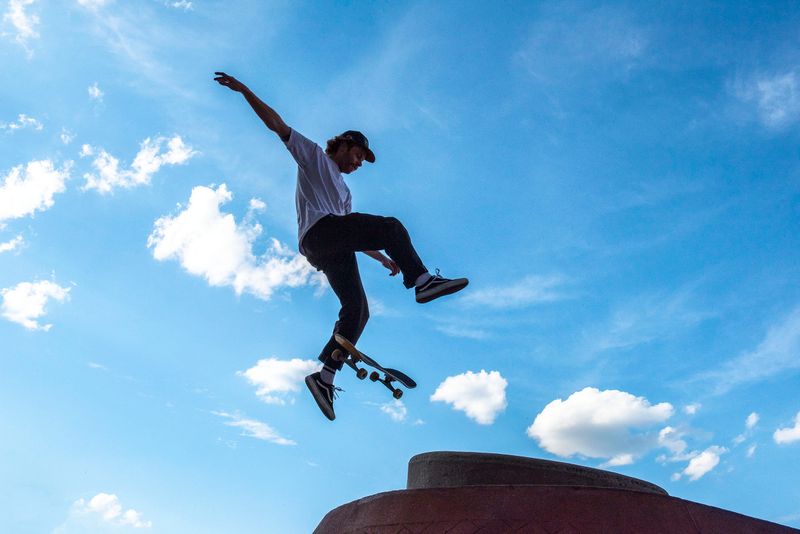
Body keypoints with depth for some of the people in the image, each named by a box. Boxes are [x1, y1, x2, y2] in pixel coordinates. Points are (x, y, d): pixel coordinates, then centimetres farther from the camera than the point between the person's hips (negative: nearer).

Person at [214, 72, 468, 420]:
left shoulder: (343, 191, 36)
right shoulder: (313, 155, 19)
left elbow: (353, 233, 31)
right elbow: (276, 124, 11)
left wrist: (383, 257, 21)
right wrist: (244, 91, 3)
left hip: (333, 250, 8)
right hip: (318, 232, -7)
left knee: (357, 311, -6)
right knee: (390, 226, -21)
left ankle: (324, 374, -6)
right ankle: (422, 281, -25)